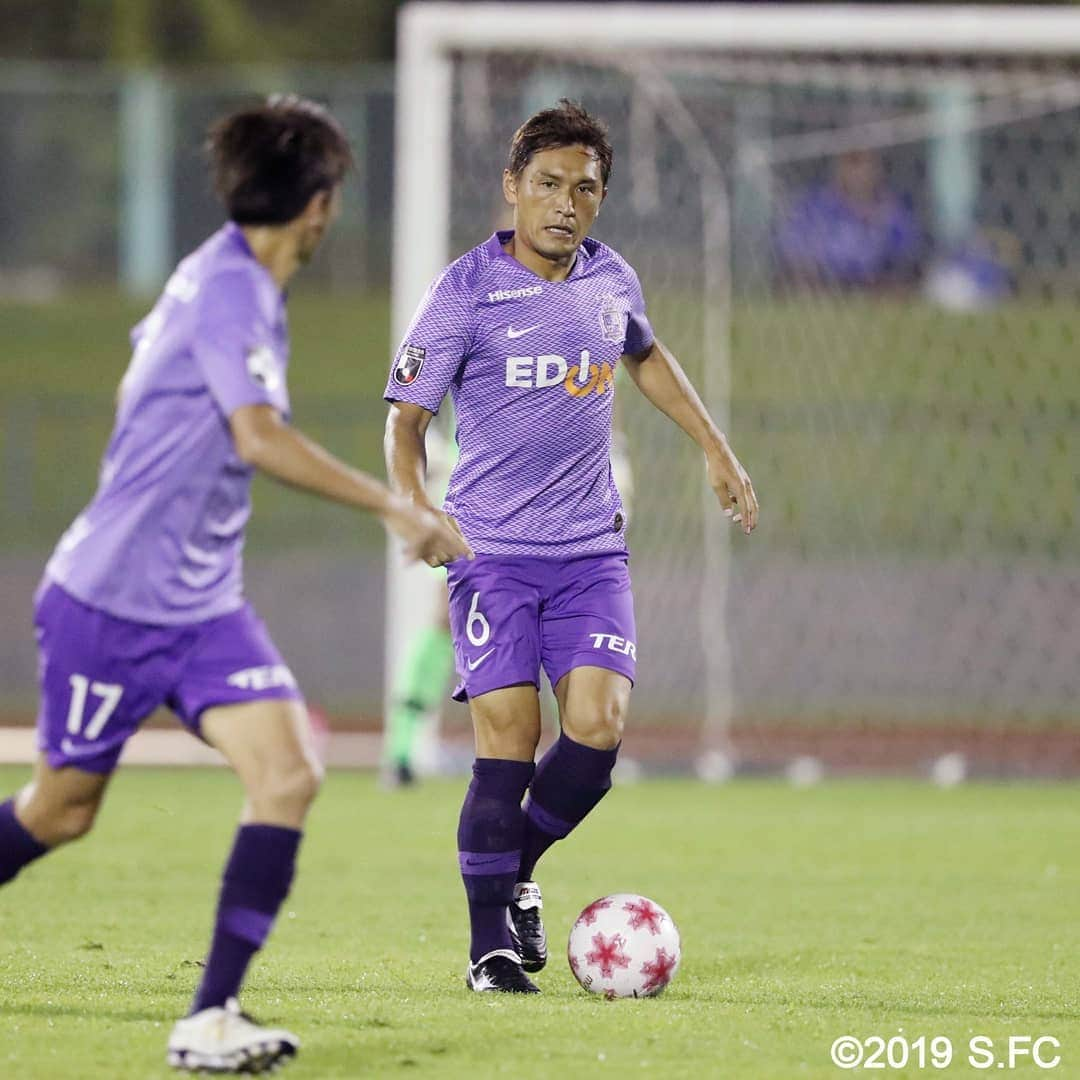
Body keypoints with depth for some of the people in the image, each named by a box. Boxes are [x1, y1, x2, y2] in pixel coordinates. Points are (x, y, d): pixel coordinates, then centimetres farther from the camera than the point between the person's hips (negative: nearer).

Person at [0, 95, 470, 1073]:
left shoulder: (233, 282, 9)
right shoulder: (227, 290, -19)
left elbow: (144, 372, 25)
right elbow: (260, 438, -30)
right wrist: (394, 508, -28)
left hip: (203, 606, 8)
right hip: (111, 599, -8)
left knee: (290, 774, -12)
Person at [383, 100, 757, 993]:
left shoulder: (611, 281, 7)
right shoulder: (466, 293, -7)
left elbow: (646, 356, 29)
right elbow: (406, 416, -5)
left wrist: (717, 450, 27)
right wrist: (416, 509, -23)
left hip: (591, 550, 4)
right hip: (492, 551, -4)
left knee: (598, 727, -11)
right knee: (508, 742, -11)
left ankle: (517, 870, 16)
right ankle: (491, 942, 2)